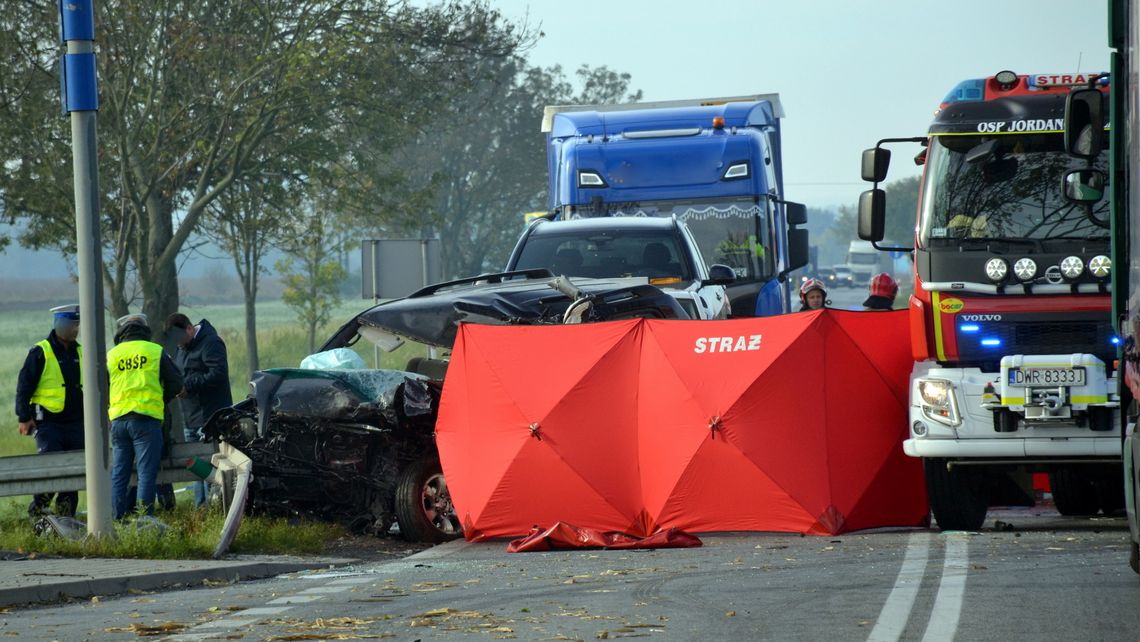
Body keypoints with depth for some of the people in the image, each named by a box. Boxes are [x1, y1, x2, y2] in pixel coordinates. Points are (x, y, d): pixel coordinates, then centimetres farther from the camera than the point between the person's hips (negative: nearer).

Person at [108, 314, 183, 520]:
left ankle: (117, 519, 7)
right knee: (147, 472, -4)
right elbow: (176, 385, 9)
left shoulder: (111, 356, 12)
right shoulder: (156, 352, 5)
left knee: (118, 474, 8)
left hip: (118, 419, 3)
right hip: (146, 419, -3)